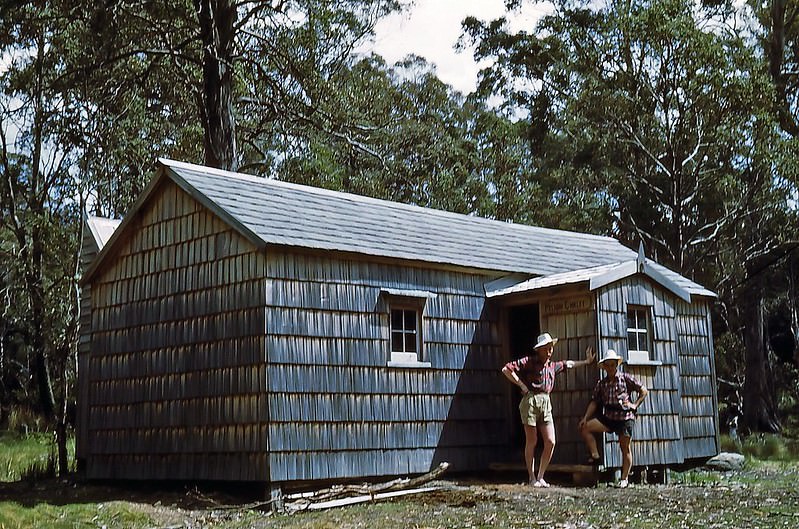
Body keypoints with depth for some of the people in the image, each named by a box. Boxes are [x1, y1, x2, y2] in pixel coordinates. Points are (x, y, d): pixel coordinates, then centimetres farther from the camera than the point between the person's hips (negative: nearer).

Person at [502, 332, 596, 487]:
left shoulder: (552, 366, 20)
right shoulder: (529, 361, -1)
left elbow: (567, 364, 41)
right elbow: (506, 369, -7)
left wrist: (586, 361, 45)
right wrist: (522, 385, -7)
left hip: (546, 403, 6)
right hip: (531, 400, -6)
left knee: (550, 442, -2)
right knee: (531, 441, -2)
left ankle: (540, 477, 10)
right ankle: (532, 478, 7)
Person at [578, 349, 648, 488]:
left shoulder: (626, 378, 0)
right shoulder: (601, 383, 10)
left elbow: (644, 391, 3)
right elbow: (594, 402, 10)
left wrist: (635, 405, -5)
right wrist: (585, 418, 0)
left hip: (625, 417, -4)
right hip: (608, 417, 4)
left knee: (625, 448, -1)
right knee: (584, 428, -13)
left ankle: (624, 479, 8)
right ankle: (595, 456, -4)